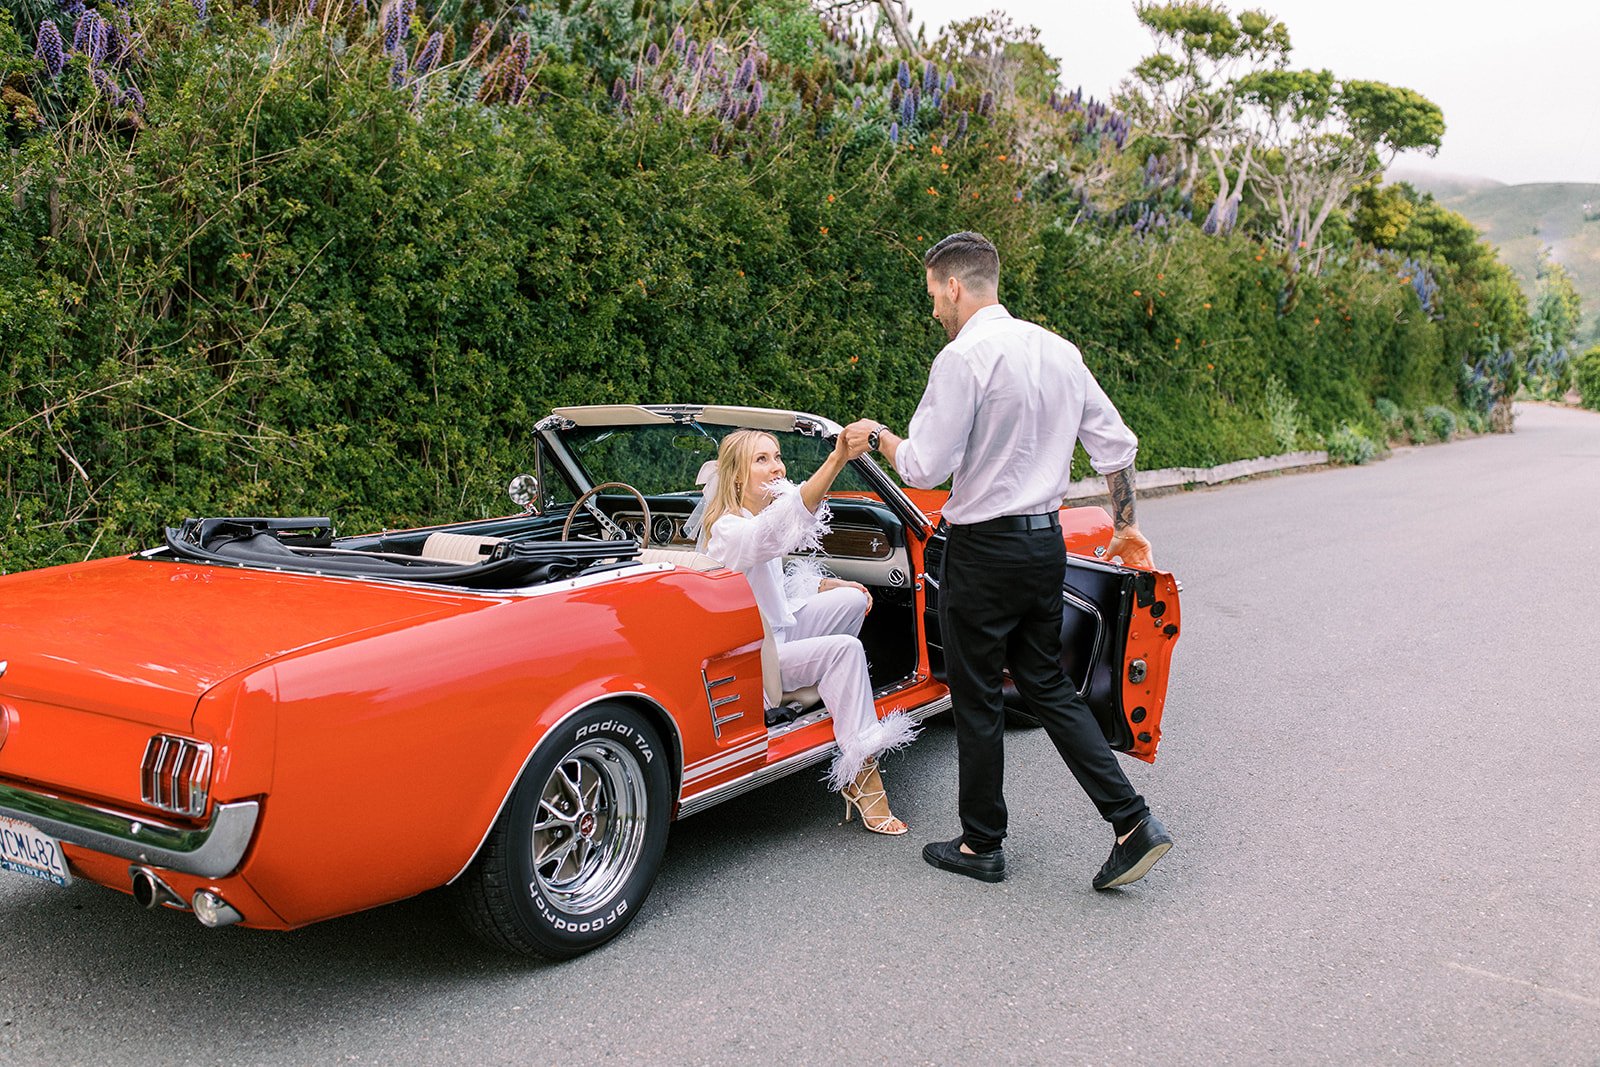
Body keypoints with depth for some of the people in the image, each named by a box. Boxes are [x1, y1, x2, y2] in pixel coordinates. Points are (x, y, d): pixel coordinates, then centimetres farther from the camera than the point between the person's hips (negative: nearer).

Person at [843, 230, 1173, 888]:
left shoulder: (963, 357, -16)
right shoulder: (1058, 351, 8)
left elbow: (924, 469, -18)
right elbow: (1116, 443, 10)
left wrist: (876, 435, 1)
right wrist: (1126, 525, 21)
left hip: (984, 549, -7)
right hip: (1046, 542, 8)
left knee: (977, 698, 7)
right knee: (1048, 686, 17)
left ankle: (980, 845, 21)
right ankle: (1132, 822, 10)